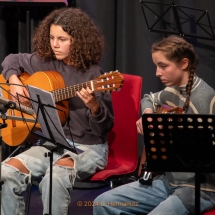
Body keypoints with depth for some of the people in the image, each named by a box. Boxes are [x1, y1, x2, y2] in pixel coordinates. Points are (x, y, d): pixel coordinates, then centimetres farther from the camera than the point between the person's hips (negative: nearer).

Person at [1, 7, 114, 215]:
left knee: (56, 175, -36)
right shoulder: (45, 62, 3)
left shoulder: (93, 75, -13)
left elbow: (105, 127, -12)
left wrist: (93, 106, -34)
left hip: (87, 147, -5)